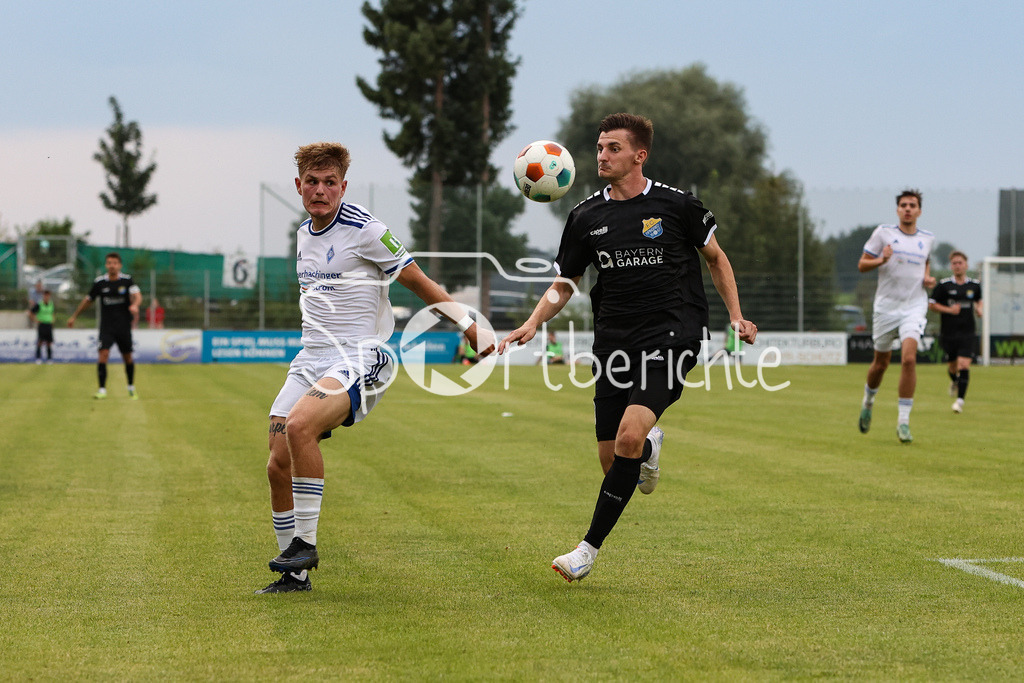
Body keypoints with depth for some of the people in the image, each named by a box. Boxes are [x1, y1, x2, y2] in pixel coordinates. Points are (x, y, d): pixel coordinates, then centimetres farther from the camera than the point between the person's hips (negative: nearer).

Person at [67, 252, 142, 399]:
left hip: (124, 326, 0)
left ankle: (131, 387, 29)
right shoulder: (100, 282, 1)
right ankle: (102, 389, -13)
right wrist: (74, 316, 20)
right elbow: (88, 300, 14)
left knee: (127, 357, 7)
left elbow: (137, 295, -20)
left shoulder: (127, 280, -4)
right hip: (106, 326, 0)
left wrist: (135, 305, -43)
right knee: (103, 354, -16)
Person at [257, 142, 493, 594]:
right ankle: (295, 574, 6)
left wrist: (471, 329, -2)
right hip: (311, 358, 7)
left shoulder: (365, 230, -8)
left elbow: (419, 283, -2)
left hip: (359, 358, -7)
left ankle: (305, 543, -19)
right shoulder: (303, 234, 15)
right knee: (279, 464, -5)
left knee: (299, 426, -31)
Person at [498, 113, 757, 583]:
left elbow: (715, 258, 13)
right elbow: (563, 284, 12)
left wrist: (736, 317, 5)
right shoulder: (586, 217, 6)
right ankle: (650, 443, 42)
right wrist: (531, 325, -5)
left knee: (628, 437, -23)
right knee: (611, 460, 3)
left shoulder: (675, 204, -1)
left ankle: (590, 548, -14)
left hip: (671, 336, -4)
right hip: (614, 341, 4)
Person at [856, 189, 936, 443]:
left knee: (909, 358, -18)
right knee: (881, 362, 9)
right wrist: (881, 260, -18)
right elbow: (862, 264, 2)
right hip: (886, 305, 0)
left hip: (914, 306, 0)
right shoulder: (883, 233, 1)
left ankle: (903, 421, -14)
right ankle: (868, 401, 41)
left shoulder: (928, 238, 9)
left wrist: (928, 278, 9)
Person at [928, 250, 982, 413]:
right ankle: (954, 382, 47)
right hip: (948, 332, 0)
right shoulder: (943, 285, -3)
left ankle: (960, 399, -10)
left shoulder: (974, 285, 5)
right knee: (953, 365, 11)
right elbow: (931, 305, 0)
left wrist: (979, 309, 3)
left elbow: (979, 300, 25)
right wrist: (949, 310, -13)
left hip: (967, 333, 0)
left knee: (964, 366, -13)